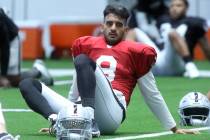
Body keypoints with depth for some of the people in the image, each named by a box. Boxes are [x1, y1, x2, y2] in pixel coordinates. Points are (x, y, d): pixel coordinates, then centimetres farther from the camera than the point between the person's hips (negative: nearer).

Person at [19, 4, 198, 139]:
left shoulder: (135, 52, 14)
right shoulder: (86, 45, 24)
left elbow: (152, 95, 18)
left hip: (111, 113, -4)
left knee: (82, 60, -24)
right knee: (28, 85, -6)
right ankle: (56, 120, -34)